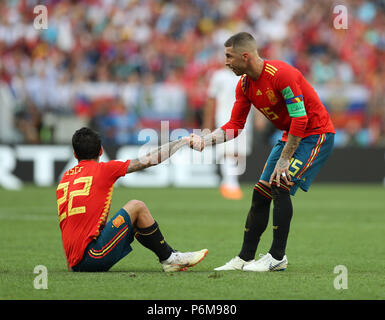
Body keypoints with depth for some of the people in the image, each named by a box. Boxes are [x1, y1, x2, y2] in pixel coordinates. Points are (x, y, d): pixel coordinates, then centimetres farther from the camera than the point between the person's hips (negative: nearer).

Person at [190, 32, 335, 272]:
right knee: (260, 194, 3)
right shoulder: (245, 84, 1)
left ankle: (278, 257, -13)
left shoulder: (281, 74, -25)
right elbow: (234, 126, 5)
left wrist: (284, 160, -24)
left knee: (281, 186, -20)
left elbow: (300, 120, -26)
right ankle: (245, 258, 9)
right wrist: (205, 140, -11)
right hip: (291, 136, 9)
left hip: (316, 134, -9)